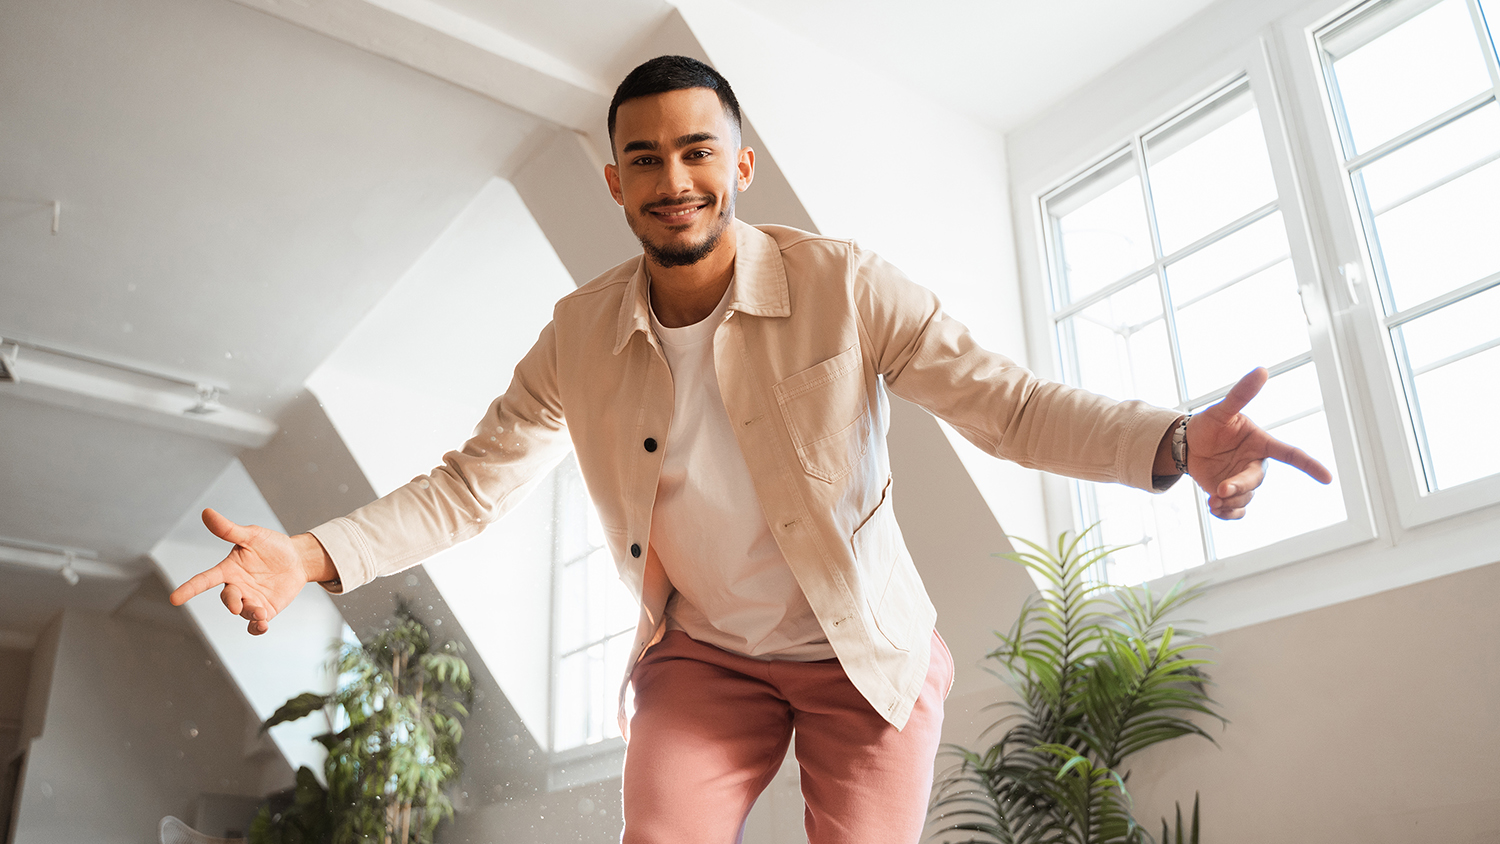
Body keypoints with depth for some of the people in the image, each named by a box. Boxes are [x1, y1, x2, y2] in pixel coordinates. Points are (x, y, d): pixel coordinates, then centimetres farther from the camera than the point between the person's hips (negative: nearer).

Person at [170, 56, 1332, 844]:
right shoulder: (579, 337, -7)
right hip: (703, 657, 2)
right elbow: (474, 480, -3)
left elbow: (1005, 401, -17)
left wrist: (1178, 444, -34)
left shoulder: (845, 288, -16)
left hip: (867, 654, -1)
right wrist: (315, 555, -17)